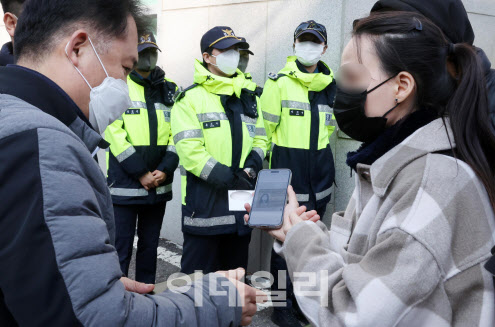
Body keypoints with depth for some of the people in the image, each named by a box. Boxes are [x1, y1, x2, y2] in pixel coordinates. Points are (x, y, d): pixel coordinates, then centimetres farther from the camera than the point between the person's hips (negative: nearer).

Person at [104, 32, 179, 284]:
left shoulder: (169, 90, 11)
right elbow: (115, 135, -11)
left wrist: (165, 169, -8)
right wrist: (141, 174, -15)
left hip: (159, 185, 5)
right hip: (124, 185, -4)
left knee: (150, 245, 16)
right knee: (121, 247, 0)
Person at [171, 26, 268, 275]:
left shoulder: (250, 97, 14)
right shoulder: (190, 98, -5)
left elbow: (260, 140, 12)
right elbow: (191, 151, -14)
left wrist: (251, 168, -9)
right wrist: (230, 179, -20)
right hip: (204, 202, -5)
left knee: (236, 272, 18)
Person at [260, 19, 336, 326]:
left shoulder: (329, 84, 10)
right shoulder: (279, 82, -7)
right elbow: (266, 129, -5)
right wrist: (265, 165, -4)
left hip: (320, 171, 6)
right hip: (288, 169, -5)